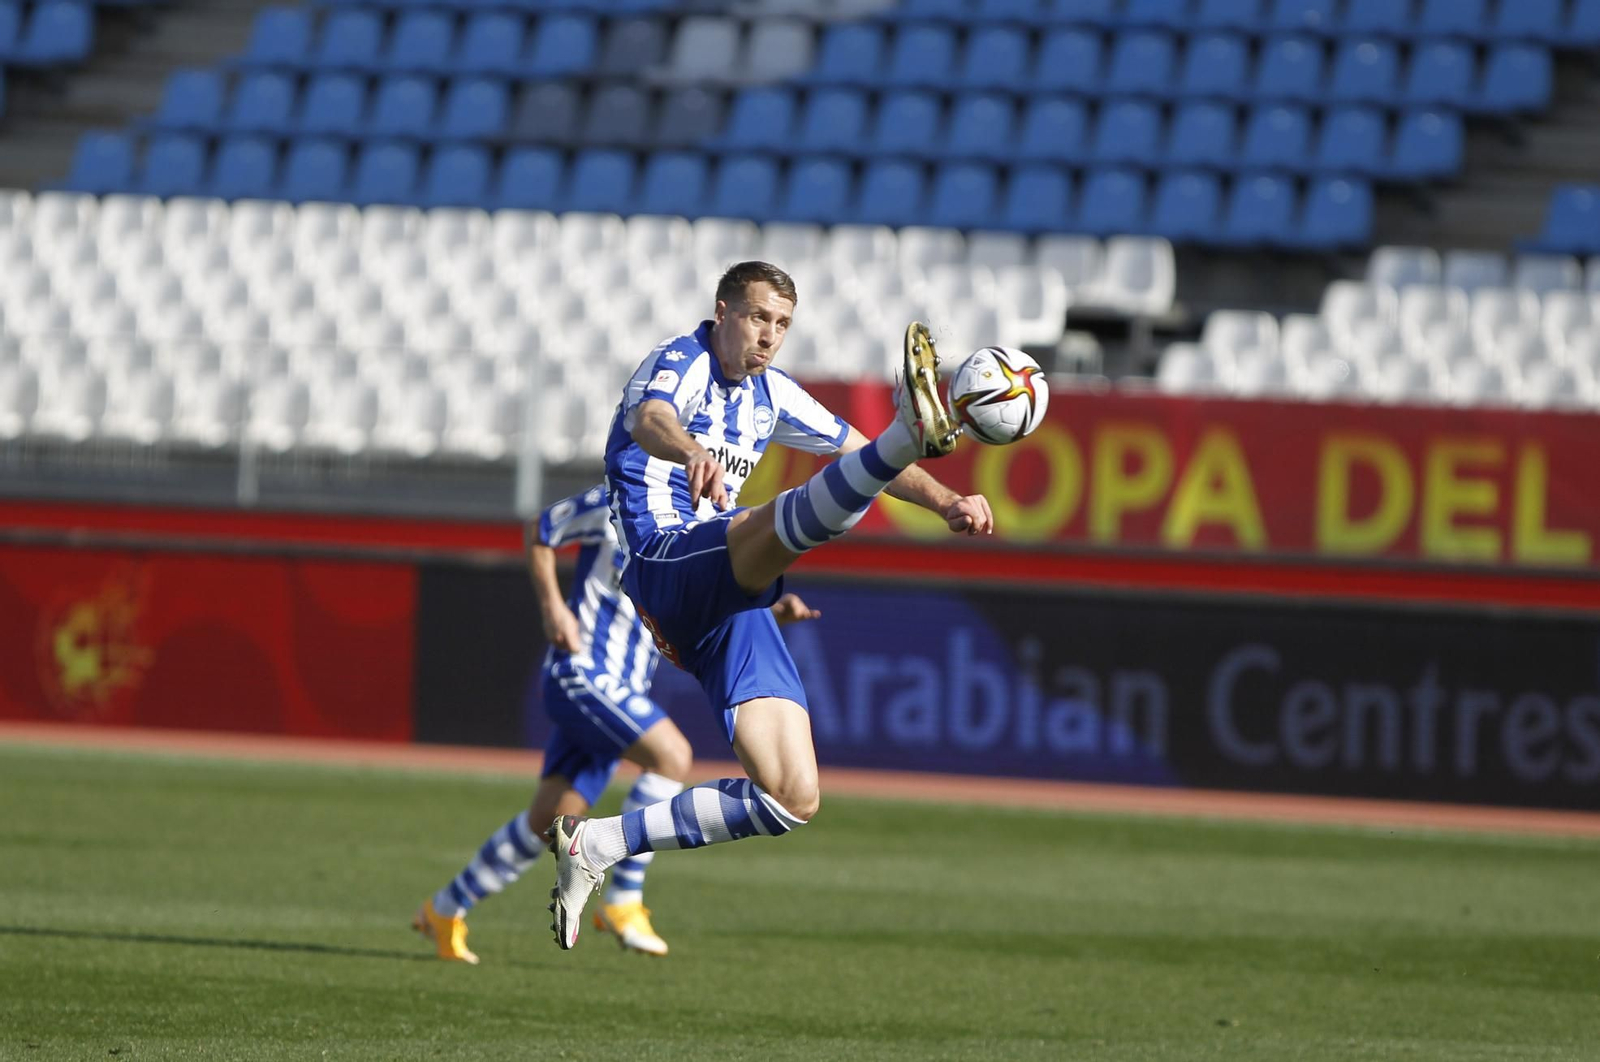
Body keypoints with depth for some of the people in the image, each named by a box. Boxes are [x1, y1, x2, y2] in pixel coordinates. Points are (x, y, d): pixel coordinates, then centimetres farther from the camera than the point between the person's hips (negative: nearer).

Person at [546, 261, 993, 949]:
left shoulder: (769, 395, 22)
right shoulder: (680, 364, -3)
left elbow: (859, 453, 28)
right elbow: (649, 417, -27)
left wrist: (947, 502, 10)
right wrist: (690, 451, -52)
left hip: (727, 609, 8)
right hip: (668, 562, -8)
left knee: (792, 800, -2)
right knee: (794, 517, -39)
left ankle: (598, 844, 4)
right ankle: (912, 430, -66)